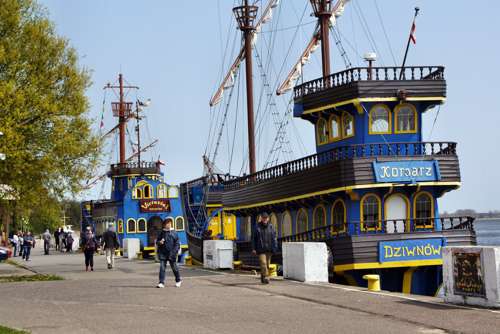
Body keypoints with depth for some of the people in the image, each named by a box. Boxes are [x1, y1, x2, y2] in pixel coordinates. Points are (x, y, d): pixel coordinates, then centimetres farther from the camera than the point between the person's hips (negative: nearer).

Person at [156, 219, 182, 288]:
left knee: (174, 267, 10)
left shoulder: (174, 233, 1)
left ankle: (178, 280, 30)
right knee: (162, 267, -8)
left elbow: (177, 244, 1)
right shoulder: (161, 233, 5)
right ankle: (161, 283, -7)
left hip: (171, 254, -1)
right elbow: (157, 242, 13)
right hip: (163, 253, 1)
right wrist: (159, 242, -10)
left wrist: (174, 252, -10)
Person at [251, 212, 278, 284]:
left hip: (269, 249, 2)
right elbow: (254, 238, 6)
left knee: (267, 264, 8)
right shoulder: (257, 227, 2)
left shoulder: (271, 227, 4)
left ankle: (262, 277, 23)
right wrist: (253, 248, 0)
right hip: (261, 249, -2)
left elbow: (274, 238, 3)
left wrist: (275, 248, -5)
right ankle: (266, 278, -15)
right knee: (263, 263, -13)